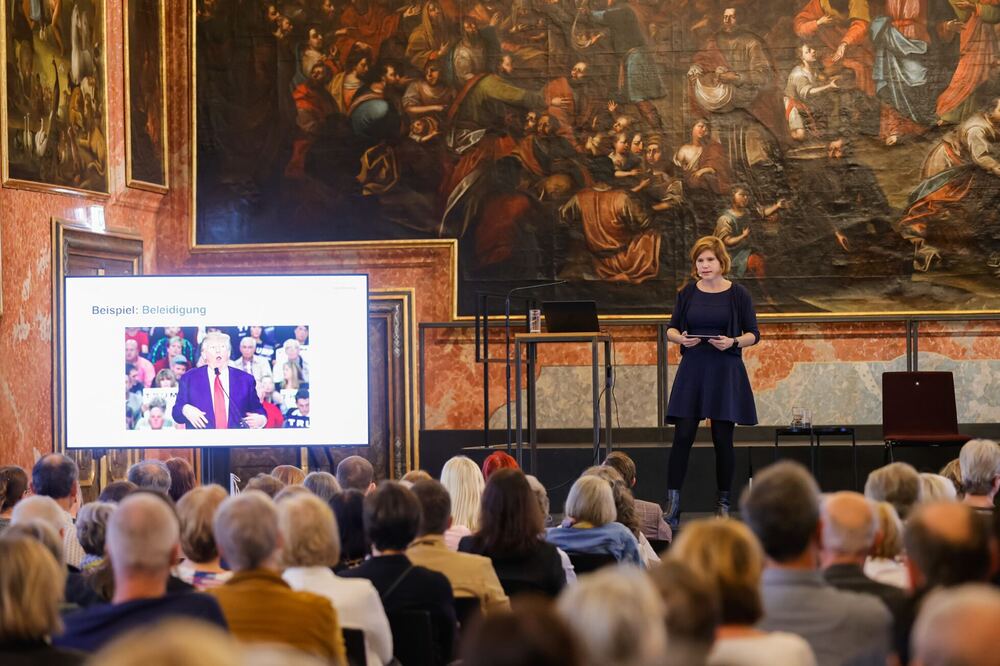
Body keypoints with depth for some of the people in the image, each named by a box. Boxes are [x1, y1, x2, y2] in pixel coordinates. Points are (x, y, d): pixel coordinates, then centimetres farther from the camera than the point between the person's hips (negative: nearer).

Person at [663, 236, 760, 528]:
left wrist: (733, 342, -17)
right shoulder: (687, 293, 5)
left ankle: (723, 504, 15)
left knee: (723, 439, 2)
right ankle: (672, 504, -6)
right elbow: (671, 329, 11)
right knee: (682, 436, -6)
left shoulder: (738, 294, -1)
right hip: (692, 371, 1)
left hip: (725, 372, -1)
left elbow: (753, 334, 2)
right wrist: (681, 338, -11)